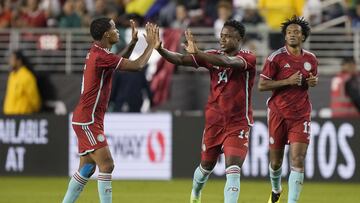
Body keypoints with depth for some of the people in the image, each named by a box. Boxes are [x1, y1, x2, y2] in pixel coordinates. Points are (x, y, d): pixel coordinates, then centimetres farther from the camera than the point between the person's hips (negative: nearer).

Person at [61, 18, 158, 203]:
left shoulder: (96, 53, 11)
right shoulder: (101, 56, -19)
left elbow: (121, 62, 29)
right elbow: (137, 65, -19)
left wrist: (133, 43, 18)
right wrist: (151, 44, -6)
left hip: (86, 120, 10)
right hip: (88, 120, -10)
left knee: (87, 167, 14)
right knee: (106, 165, -13)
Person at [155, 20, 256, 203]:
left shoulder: (248, 58, -12)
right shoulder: (212, 56, 2)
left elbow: (229, 62, -33)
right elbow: (180, 59, -6)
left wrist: (197, 53, -44)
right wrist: (160, 49, -25)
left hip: (238, 124, -4)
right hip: (214, 121, 4)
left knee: (233, 171, -17)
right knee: (206, 166, 20)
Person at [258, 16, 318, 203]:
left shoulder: (311, 59, 5)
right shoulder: (276, 58, -7)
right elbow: (261, 85, -10)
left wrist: (313, 82, 0)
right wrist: (288, 81, -18)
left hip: (301, 116, 2)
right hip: (278, 114, -2)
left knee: (298, 161, -12)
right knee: (276, 161, 10)